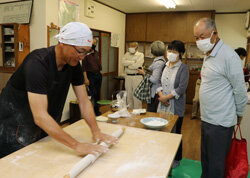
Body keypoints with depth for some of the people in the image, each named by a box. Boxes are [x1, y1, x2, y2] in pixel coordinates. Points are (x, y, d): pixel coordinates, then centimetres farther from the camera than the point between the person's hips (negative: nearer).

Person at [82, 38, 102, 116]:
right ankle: (94, 111, 3)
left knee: (98, 94, 8)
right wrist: (85, 78, -16)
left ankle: (97, 111, 19)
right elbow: (83, 67, -10)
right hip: (90, 75, -6)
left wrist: (100, 74, 8)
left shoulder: (96, 53, 13)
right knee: (93, 94, -7)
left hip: (98, 75, 6)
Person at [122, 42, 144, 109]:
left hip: (137, 77, -4)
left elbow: (137, 65, -15)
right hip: (128, 76, 5)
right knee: (129, 95, 9)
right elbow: (123, 62, -6)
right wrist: (133, 62, -11)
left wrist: (128, 65, -3)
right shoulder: (127, 54, 14)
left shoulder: (141, 55, 0)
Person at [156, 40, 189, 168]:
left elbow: (182, 88, -16)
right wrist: (160, 94, -8)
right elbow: (159, 82, 9)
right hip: (163, 105, 5)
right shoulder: (165, 66, 9)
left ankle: (177, 159, 26)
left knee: (175, 132, 7)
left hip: (176, 106, -5)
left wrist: (167, 97, -17)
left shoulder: (183, 68, -8)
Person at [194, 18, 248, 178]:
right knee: (205, 159, 21)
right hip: (207, 118, 9)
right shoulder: (208, 55, 11)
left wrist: (239, 114, -1)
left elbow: (240, 90, -13)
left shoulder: (228, 56, -18)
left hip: (220, 122, -8)